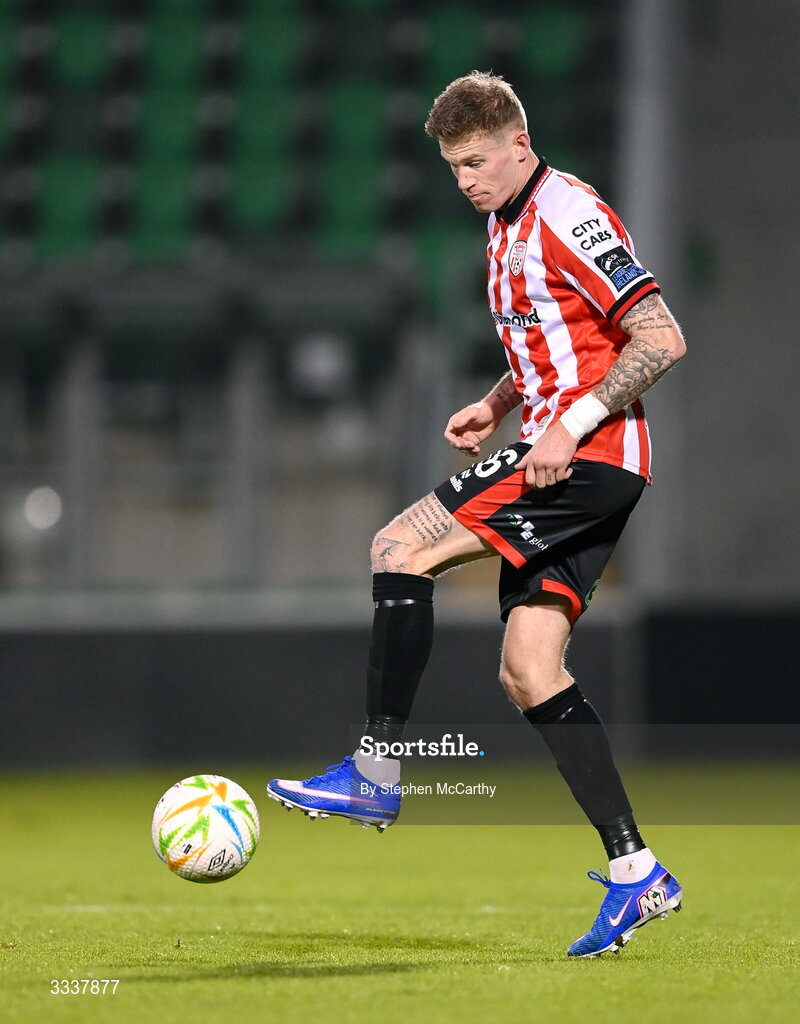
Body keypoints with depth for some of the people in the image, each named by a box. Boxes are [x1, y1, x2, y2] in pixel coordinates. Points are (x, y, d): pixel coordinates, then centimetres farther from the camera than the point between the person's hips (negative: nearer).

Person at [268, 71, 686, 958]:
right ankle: (636, 874, 1)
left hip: (591, 455, -10)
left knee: (400, 549, -14)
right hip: (563, 456, 10)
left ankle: (374, 776, -11)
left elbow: (662, 339, -17)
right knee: (528, 673, 2)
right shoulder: (507, 226, 19)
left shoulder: (568, 215, -12)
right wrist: (496, 405, 15)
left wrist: (575, 422, -22)